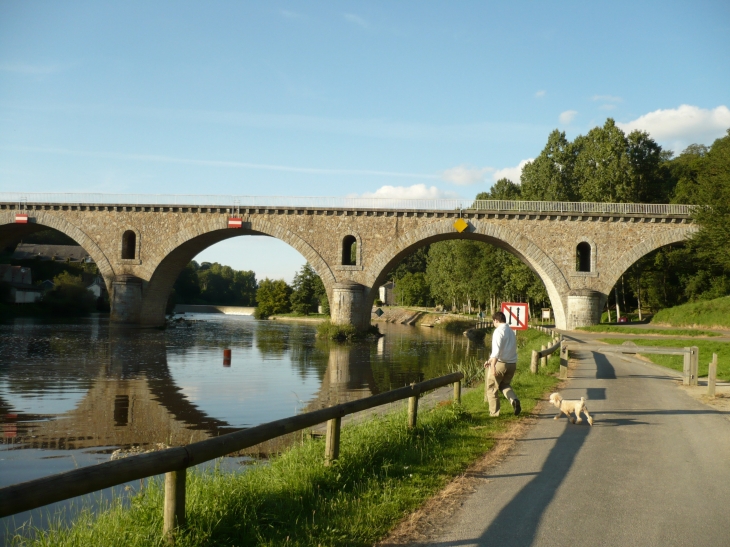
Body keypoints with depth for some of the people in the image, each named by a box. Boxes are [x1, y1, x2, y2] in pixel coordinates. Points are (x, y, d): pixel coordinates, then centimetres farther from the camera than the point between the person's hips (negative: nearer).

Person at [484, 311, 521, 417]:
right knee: (505, 385, 25)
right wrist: (490, 360, 25)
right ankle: (514, 400, -1)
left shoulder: (499, 331, -11)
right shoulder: (511, 331, 15)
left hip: (500, 363, -7)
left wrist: (492, 365, -27)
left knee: (492, 388, 10)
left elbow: (497, 349, -23)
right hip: (512, 364, 7)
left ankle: (494, 412, 14)